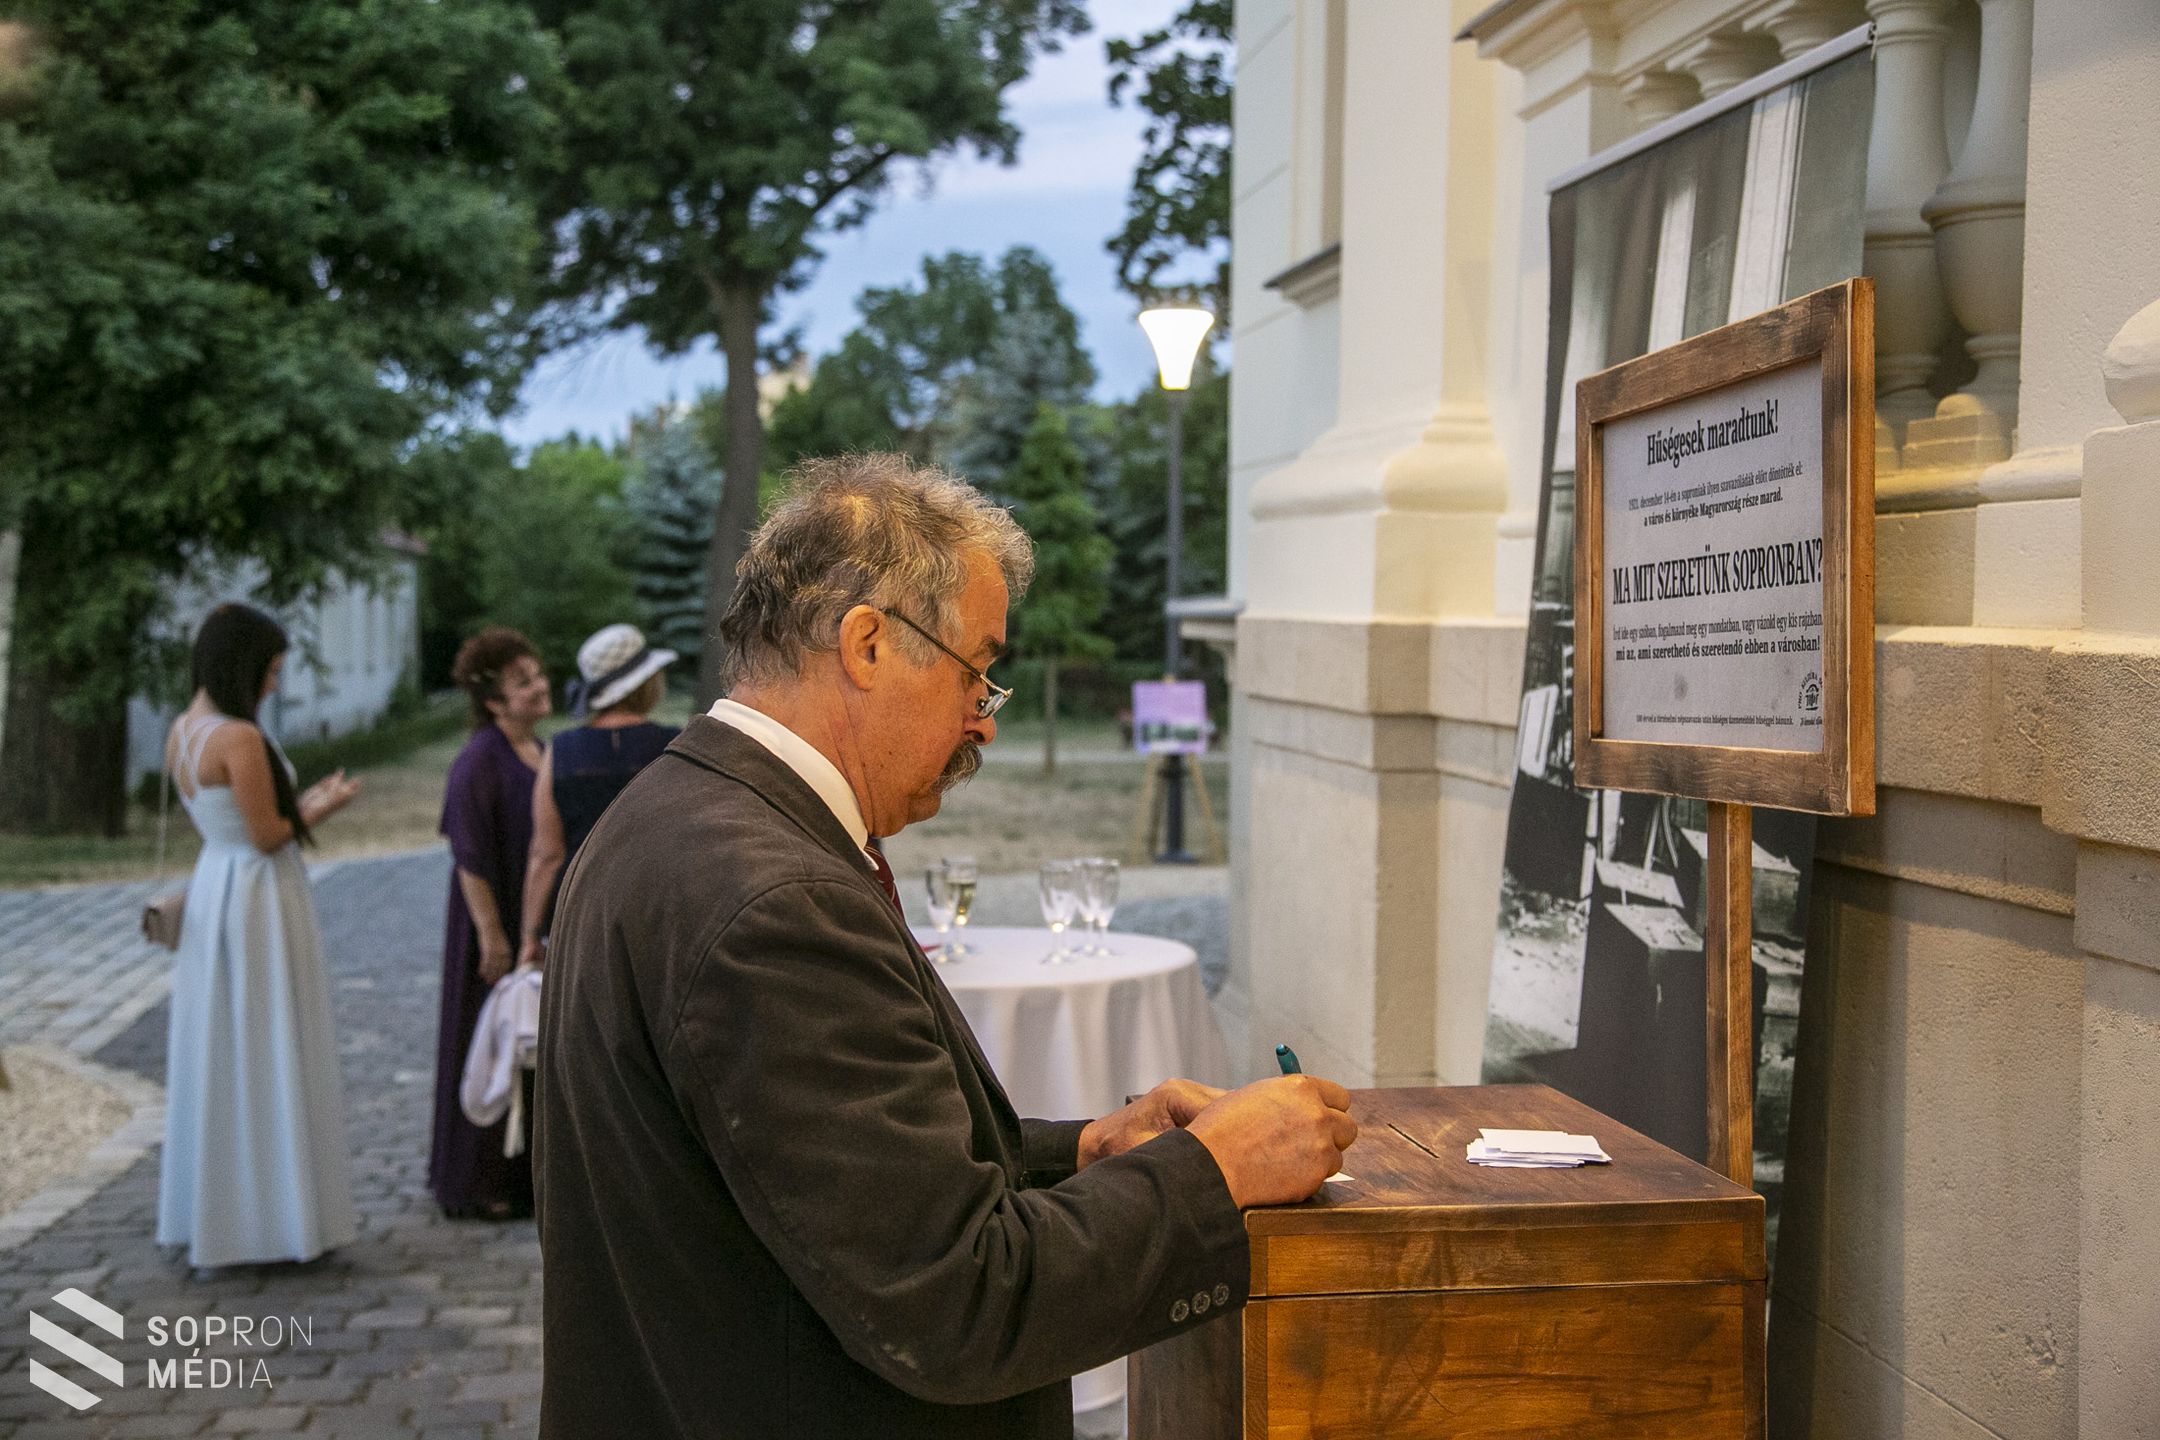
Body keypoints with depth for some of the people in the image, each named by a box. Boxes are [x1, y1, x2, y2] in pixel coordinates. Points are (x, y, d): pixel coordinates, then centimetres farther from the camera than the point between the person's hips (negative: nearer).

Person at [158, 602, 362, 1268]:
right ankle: (274, 1216, 8)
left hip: (212, 892, 9)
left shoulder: (182, 732, 8)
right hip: (258, 899, -9)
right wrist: (324, 807, -1)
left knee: (216, 1054, 15)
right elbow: (267, 836, -17)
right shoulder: (239, 738, -20)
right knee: (268, 1060, 0)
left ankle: (210, 1213, 24)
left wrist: (305, 801, 15)